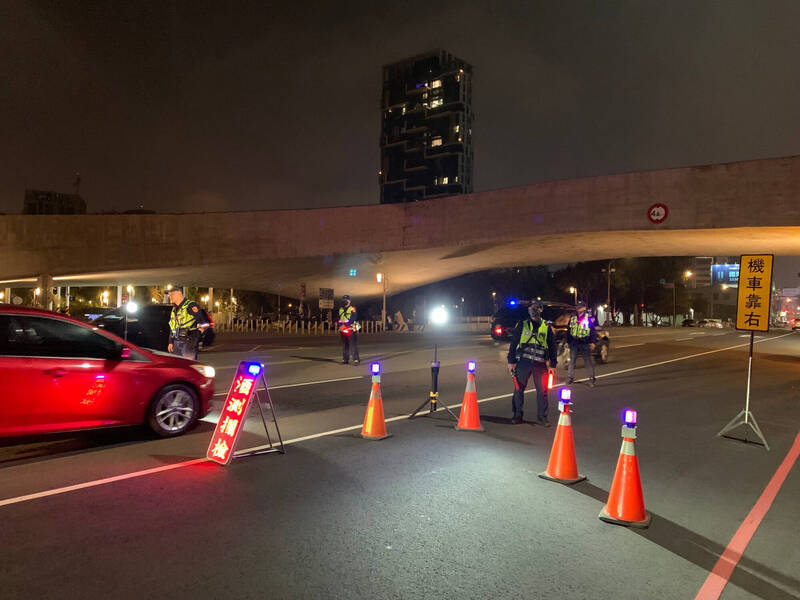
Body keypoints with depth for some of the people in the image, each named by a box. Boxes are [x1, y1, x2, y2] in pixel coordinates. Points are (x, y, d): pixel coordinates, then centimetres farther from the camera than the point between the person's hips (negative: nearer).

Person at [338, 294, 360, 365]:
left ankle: (356, 359, -13)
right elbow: (339, 318, 21)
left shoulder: (352, 309, -3)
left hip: (351, 329, -6)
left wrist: (345, 324, -23)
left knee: (353, 345, -12)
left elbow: (353, 318, -15)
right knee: (344, 346, 11)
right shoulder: (341, 309, 18)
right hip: (343, 330, 6)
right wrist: (340, 325, 2)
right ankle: (345, 359, 18)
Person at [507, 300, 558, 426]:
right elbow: (513, 343, 7)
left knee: (542, 390, 1)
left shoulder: (546, 326, 9)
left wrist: (552, 364, 6)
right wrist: (511, 361, 1)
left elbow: (553, 346, 12)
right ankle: (517, 415, 15)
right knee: (519, 389, 3)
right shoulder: (522, 325, 6)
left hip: (540, 363, 1)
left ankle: (542, 416, 14)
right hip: (523, 362, 0)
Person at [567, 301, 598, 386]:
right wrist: (567, 341, 11)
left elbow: (593, 331, -4)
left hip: (585, 344, -4)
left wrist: (593, 342, -12)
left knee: (588, 361, 4)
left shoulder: (589, 319, -4)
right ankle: (570, 377, 16)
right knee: (572, 360, 8)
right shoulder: (572, 318, 8)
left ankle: (592, 378, 12)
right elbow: (568, 330, 14)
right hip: (574, 343, 4)